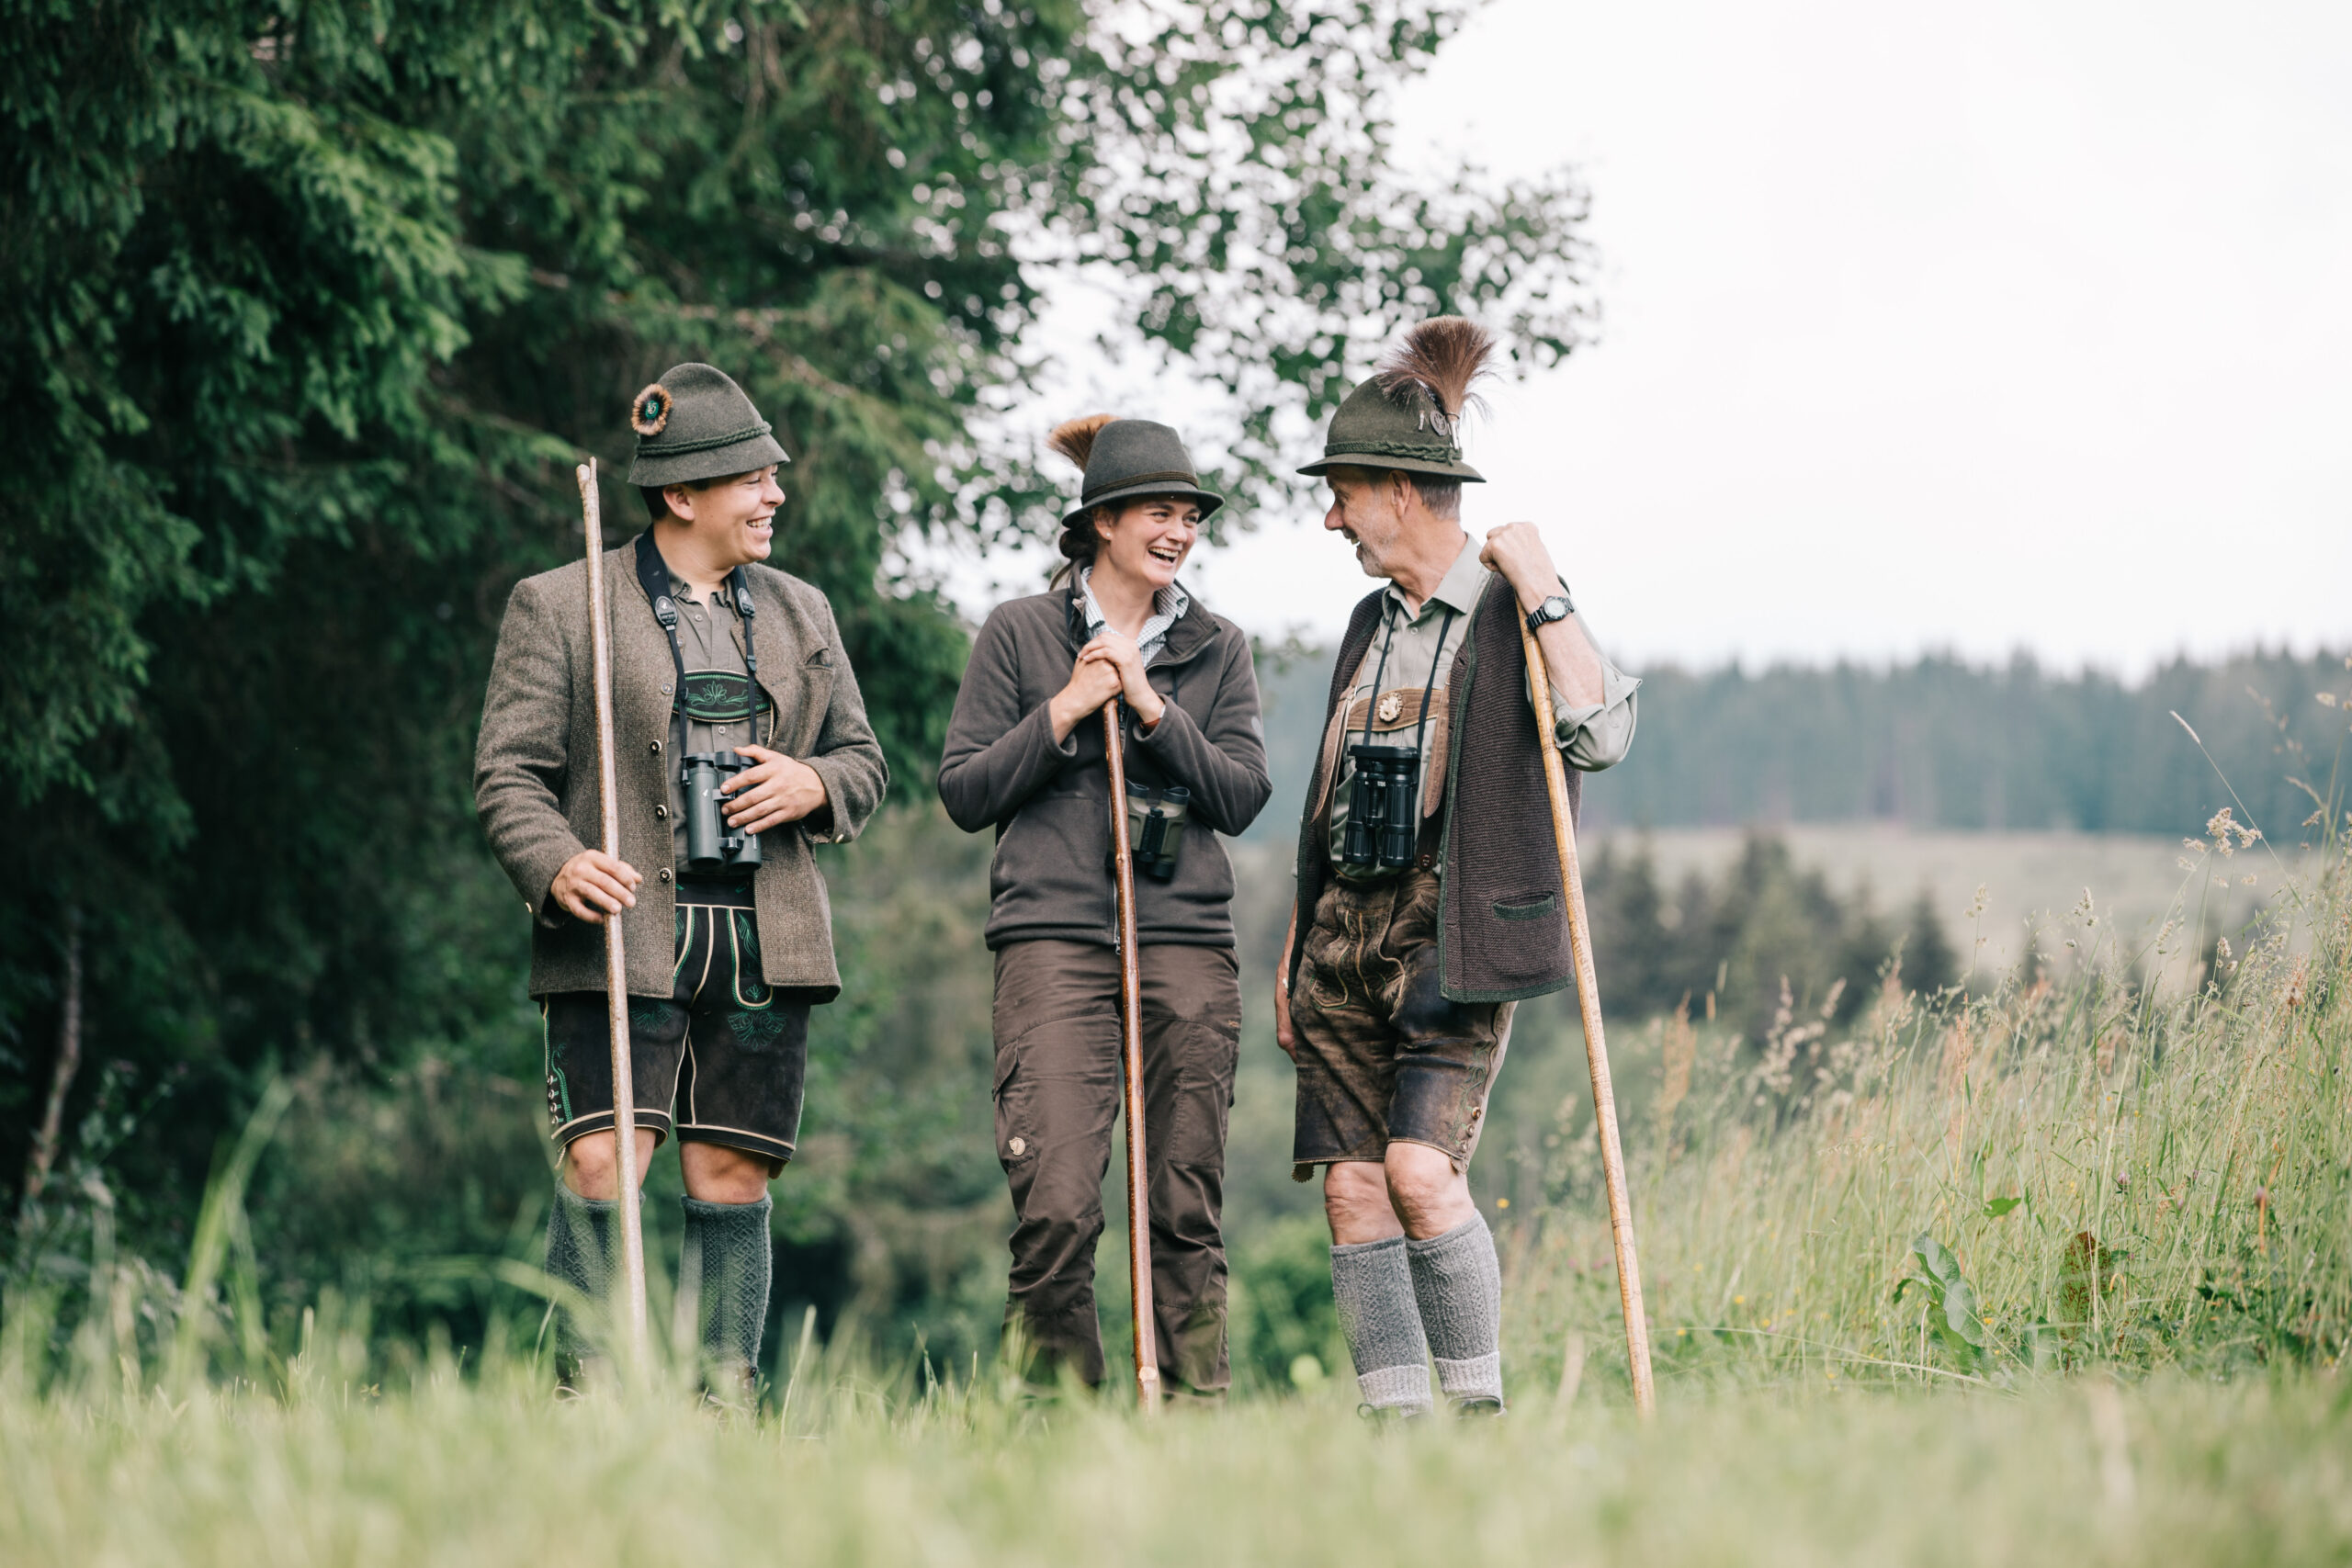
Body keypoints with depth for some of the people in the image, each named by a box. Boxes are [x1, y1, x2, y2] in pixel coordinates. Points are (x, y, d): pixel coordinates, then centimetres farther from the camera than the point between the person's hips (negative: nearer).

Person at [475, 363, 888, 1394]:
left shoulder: (800, 612, 19)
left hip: (764, 941, 4)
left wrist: (816, 784, -1)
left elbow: (864, 760, 22)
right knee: (600, 1166, -15)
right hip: (621, 933, -4)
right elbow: (508, 772, 0)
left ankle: (726, 1400, 8)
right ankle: (589, 1390, -11)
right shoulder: (558, 608, 4)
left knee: (733, 1179, 3)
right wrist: (557, 866, -19)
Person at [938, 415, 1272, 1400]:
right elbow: (965, 794, 5)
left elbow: (1241, 798, 5)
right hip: (1054, 939, -3)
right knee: (1056, 1208, -13)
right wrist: (1066, 709, -5)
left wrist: (1151, 707, -5)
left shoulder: (1218, 651, 14)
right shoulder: (1019, 634, 8)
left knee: (1187, 1209, 3)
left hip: (1187, 944, 3)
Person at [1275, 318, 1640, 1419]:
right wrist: (1294, 954, 21)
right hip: (1346, 928, 6)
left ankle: (1479, 1403, -5)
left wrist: (1538, 588, -16)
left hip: (1455, 935, -6)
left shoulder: (1512, 614, -1)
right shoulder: (1369, 623, 19)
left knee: (1420, 1170, -19)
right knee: (1351, 1186, -2)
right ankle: (1394, 1419, 3)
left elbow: (1598, 735, -18)